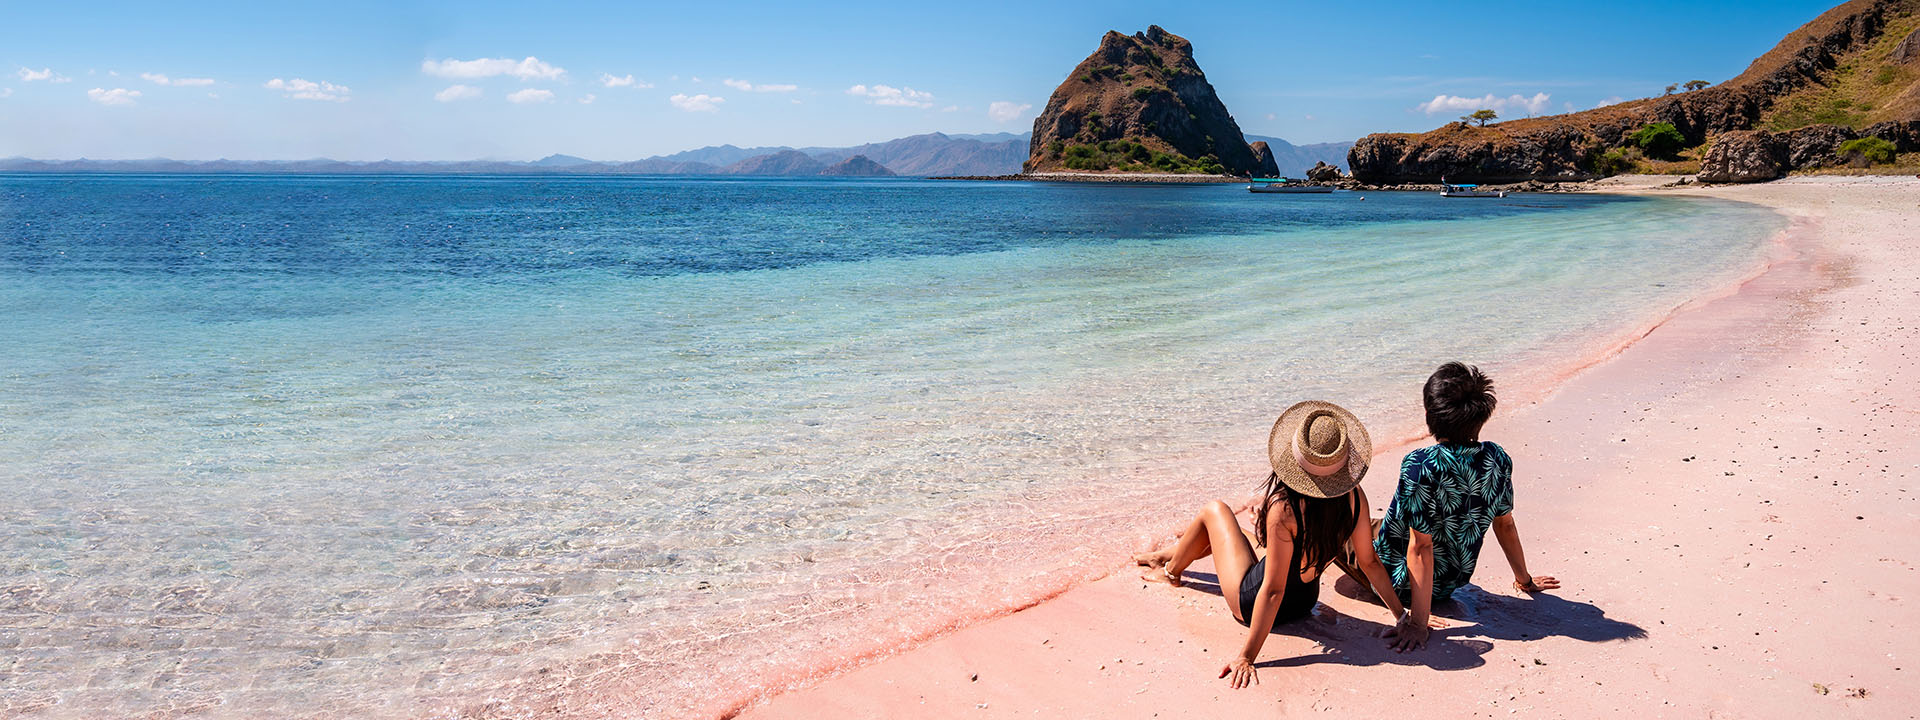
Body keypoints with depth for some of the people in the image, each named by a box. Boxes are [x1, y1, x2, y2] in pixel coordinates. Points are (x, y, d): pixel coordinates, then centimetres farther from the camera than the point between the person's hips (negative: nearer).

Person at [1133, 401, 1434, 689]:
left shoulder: (1284, 508, -35)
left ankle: (1171, 572, 38)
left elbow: (1273, 589, -32)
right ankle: (1168, 555, 57)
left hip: (1250, 603, -6)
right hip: (1305, 600, 6)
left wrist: (1246, 655, -27)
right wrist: (1401, 614, 4)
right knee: (1231, 529, 30)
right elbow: (1369, 562, -10)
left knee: (1214, 511, 13)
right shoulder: (1353, 497, -18)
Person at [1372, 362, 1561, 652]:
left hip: (1400, 584, -6)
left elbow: (1421, 546, -30)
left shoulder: (1420, 466, -32)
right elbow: (1505, 524, -1)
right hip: (1453, 583, 6)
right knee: (1384, 517, 29)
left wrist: (1418, 623, -24)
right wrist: (1524, 580, 16)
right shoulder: (1497, 459, -14)